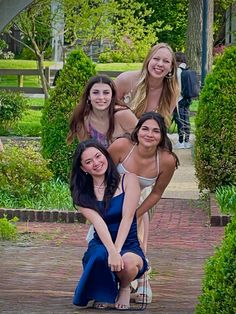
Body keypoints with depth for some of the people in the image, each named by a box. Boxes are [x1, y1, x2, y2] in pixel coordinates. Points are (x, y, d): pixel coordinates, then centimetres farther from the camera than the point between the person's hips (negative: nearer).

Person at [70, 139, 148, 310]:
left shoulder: (128, 180, 1)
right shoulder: (82, 194, 4)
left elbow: (127, 217, -10)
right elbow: (98, 223, -14)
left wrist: (117, 250, -23)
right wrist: (112, 252, -31)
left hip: (128, 246, -1)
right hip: (101, 245, 1)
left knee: (128, 263, -37)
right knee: (100, 257, -37)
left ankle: (124, 288, 3)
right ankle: (103, 293, 0)